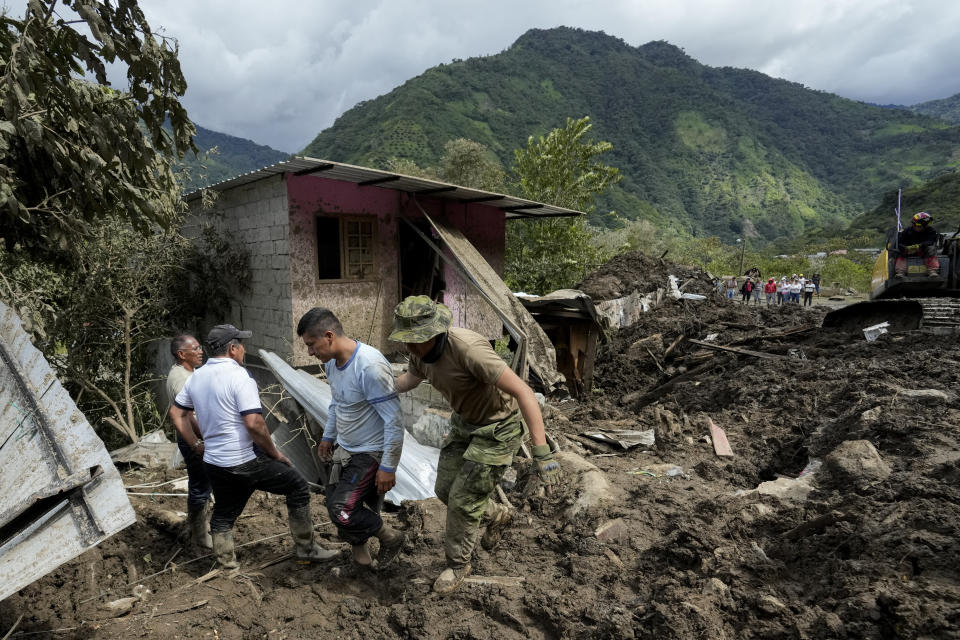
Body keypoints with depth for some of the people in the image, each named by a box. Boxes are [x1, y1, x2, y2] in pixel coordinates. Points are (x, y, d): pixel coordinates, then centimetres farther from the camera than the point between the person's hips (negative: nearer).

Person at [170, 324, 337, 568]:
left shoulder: (196, 377, 8)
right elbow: (254, 423, -24)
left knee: (223, 515, 22)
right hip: (246, 461, -8)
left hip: (214, 463, 8)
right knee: (298, 487, 6)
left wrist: (195, 444, 20)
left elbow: (176, 413, 18)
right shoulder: (238, 376, -18)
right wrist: (275, 453, -12)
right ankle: (305, 549, 13)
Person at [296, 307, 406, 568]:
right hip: (345, 449, 9)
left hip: (371, 453, -8)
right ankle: (359, 546, 37)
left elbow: (393, 420, -26)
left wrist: (388, 467, -22)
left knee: (342, 510, -12)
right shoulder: (331, 363, -1)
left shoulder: (370, 366, -29)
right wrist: (328, 436, 27)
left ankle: (391, 537, 12)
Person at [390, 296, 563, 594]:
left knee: (464, 499, -2)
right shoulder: (420, 350, -11)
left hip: (499, 427, -7)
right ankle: (496, 515, 39)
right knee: (446, 490, 11)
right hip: (466, 422, 8)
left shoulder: (468, 348, -37)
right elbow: (410, 379, 16)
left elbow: (523, 391, -37)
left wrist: (542, 453, -39)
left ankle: (458, 563, 25)